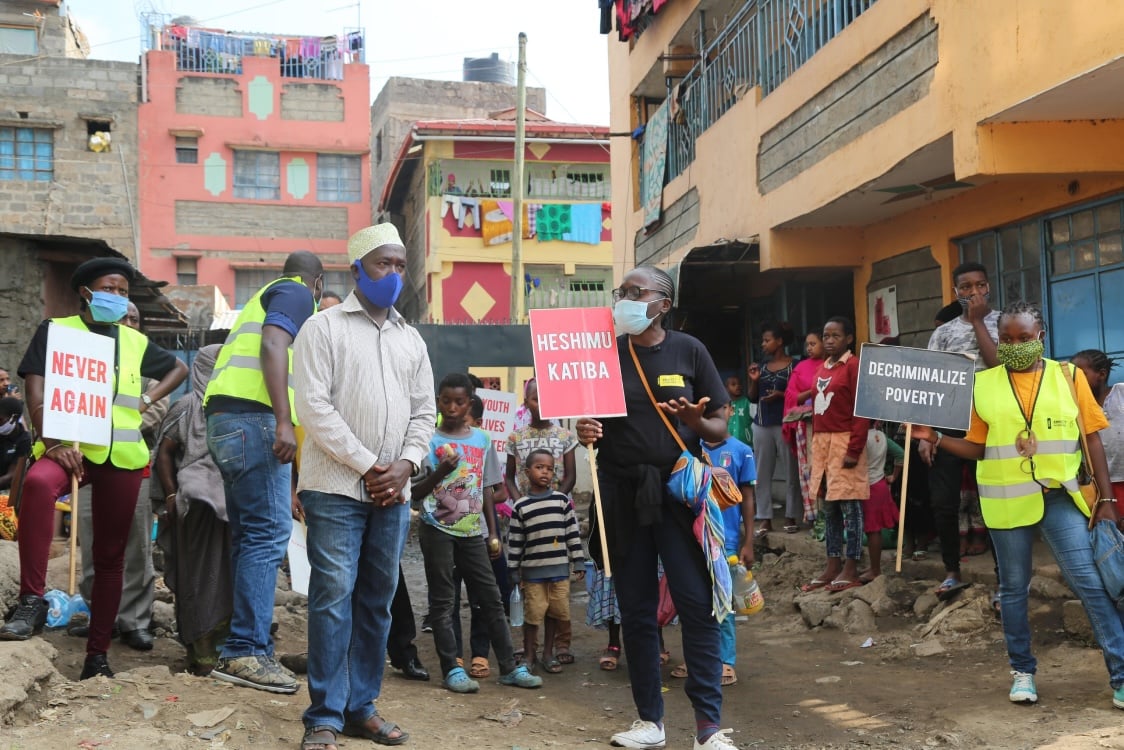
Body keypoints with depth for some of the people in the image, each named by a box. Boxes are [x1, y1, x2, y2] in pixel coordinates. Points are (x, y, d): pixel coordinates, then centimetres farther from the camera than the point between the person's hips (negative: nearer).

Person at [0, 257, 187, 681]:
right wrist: (53, 444, -21)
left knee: (110, 555, 5)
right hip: (71, 448, -4)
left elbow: (179, 368, 31)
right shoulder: (56, 330, 5)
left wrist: (148, 400, 13)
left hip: (123, 455, 4)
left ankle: (98, 654, 14)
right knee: (38, 483, -38)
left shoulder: (136, 342, 16)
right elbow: (36, 395, -6)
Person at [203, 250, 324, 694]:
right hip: (253, 417, -10)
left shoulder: (264, 297, 31)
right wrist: (284, 421, -23)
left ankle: (240, 650, 11)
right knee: (269, 533, -12)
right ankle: (246, 652, -16)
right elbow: (272, 346, -15)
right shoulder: (297, 294, 3)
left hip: (225, 419, 10)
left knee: (249, 536, 10)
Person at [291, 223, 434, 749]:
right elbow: (314, 407, -9)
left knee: (377, 599, 7)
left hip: (392, 490, 5)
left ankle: (361, 707, 17)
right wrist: (368, 466, -11)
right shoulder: (323, 328, 0)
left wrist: (405, 465, -4)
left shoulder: (411, 340, 16)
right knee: (334, 596, -7)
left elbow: (424, 411, 14)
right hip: (336, 487, -5)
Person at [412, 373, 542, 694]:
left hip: (473, 531, 3)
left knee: (490, 598, 4)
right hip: (438, 529, -3)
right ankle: (451, 669, 5)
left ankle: (509, 667, 8)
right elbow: (415, 492, -3)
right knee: (442, 601, 1)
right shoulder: (429, 441, -2)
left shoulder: (482, 440, 8)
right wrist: (441, 472, -19)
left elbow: (487, 490, 13)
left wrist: (493, 533, 10)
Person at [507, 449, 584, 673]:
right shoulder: (520, 506, 0)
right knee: (533, 613, 0)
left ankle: (548, 654, 21)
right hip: (532, 569, -1)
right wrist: (514, 571, 2)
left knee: (554, 612, 7)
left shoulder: (562, 500, 3)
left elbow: (572, 532, 5)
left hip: (559, 567, 1)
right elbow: (515, 541, 2)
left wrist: (579, 562, 3)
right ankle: (528, 655, 15)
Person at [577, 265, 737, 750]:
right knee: (636, 610, 7)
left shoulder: (688, 351, 2)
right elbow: (590, 425, 13)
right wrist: (584, 433, -10)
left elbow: (721, 429, 4)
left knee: (698, 602, -8)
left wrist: (697, 422, -17)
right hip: (622, 492, 2)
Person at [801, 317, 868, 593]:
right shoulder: (822, 368, 15)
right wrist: (816, 444, 14)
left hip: (844, 442, -8)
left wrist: (854, 450, -17)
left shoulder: (853, 366, -8)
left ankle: (851, 569, 3)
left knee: (849, 506, -3)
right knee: (829, 507, 11)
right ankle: (833, 566, 18)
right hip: (822, 442, 8)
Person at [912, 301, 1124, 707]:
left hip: (1060, 496, -1)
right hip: (1008, 501, 1)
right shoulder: (983, 385, 2)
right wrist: (935, 437, -8)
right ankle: (1023, 671, 26)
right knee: (1013, 587, 11)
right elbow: (976, 447, 8)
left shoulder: (1069, 376, 1)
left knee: (1091, 582, -7)